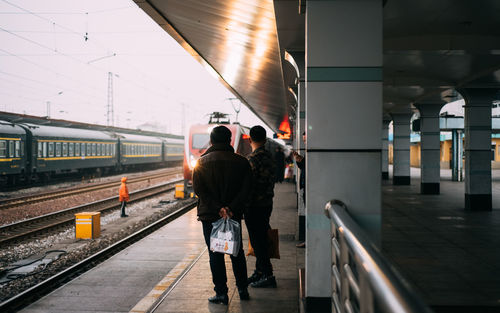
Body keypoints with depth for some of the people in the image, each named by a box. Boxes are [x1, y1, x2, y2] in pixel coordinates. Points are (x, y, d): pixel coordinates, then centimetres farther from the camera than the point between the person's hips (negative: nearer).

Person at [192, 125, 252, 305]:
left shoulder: (202, 162, -4)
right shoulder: (241, 162, -1)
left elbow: (199, 190, -12)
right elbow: (246, 189, -9)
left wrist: (218, 208, -15)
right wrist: (232, 208, -13)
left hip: (210, 216, -2)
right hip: (235, 215, 2)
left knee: (215, 254, 5)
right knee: (237, 252, 16)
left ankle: (221, 293, 6)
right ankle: (243, 289, 21)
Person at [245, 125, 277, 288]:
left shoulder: (253, 158, -18)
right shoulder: (269, 156, 10)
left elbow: (249, 184, -22)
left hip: (255, 206, -9)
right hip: (267, 203, 9)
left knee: (258, 241, -3)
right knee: (261, 239, 16)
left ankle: (268, 276, 0)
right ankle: (259, 272, 25)